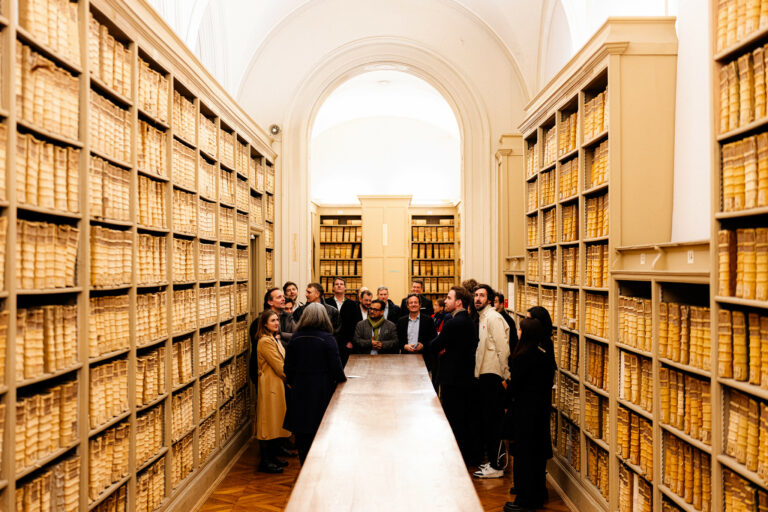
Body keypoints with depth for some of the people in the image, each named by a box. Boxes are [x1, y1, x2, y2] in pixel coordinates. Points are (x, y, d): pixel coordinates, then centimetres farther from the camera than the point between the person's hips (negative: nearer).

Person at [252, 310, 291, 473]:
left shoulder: (275, 339, 14)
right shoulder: (265, 341, -17)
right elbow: (279, 367, -19)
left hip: (278, 385, 10)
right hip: (270, 385, -10)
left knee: (276, 422, 15)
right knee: (269, 422, -2)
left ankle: (272, 457, 26)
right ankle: (265, 462, 7)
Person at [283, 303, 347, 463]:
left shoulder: (295, 338, -2)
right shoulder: (327, 339, -12)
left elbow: (288, 367, 3)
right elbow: (336, 367, -11)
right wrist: (342, 378, 9)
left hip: (299, 391, 4)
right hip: (322, 390, -3)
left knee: (302, 434, 13)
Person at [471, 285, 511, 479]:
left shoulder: (493, 317, -13)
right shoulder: (481, 318, 16)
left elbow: (503, 348, -17)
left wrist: (504, 376, -17)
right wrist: (478, 372, 14)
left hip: (493, 376, -9)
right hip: (484, 375, 9)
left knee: (493, 420, -3)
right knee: (486, 419, 15)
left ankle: (496, 466, 5)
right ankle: (492, 460, 26)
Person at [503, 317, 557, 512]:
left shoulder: (524, 357, -21)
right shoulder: (545, 355, 4)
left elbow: (514, 386, -16)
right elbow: (547, 384, 12)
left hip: (525, 412, -8)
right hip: (541, 409, 8)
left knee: (523, 454, 1)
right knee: (537, 452, 18)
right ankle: (538, 494, 30)